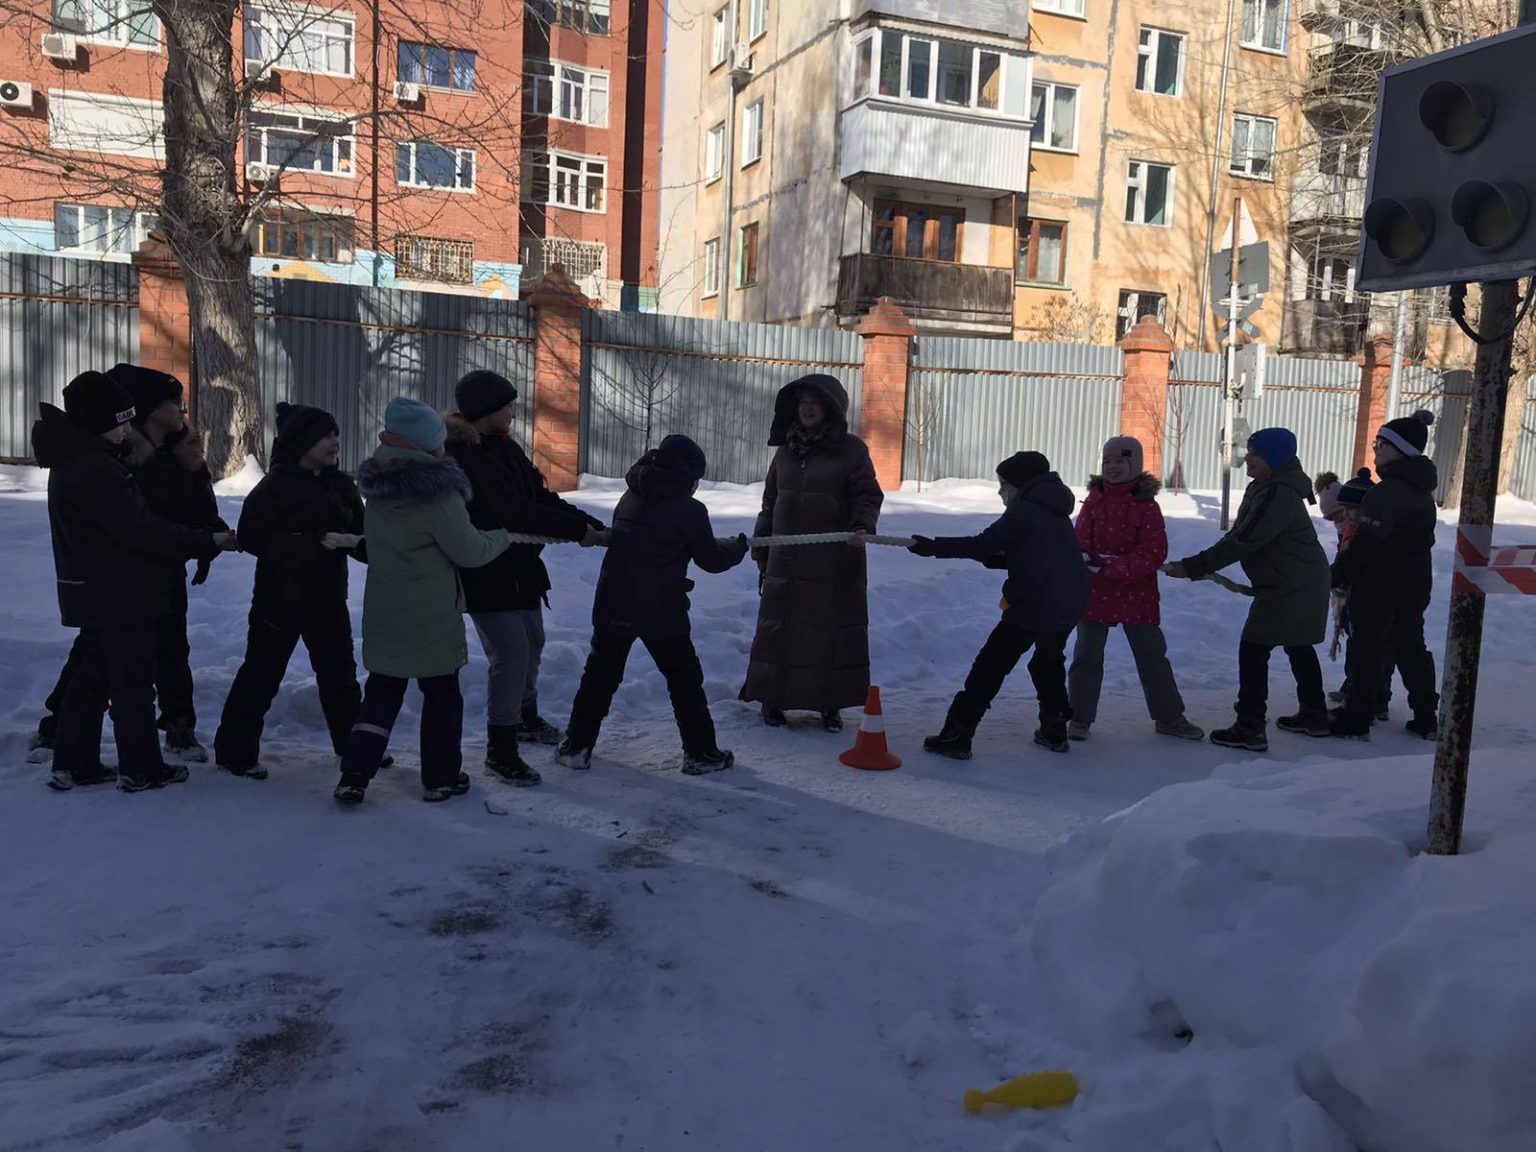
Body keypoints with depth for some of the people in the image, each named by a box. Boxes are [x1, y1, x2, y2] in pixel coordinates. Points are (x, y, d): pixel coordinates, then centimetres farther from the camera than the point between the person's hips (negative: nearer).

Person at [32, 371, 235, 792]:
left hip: (95, 594, 10)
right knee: (134, 681, 0)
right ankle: (140, 768, 9)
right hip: (120, 595, -10)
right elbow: (141, 527, -25)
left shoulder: (75, 461, 12)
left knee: (92, 676, 17)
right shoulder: (94, 469, -22)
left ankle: (73, 763, 23)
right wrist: (207, 542, -20)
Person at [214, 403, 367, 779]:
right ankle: (235, 752, 15)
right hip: (280, 600, -6)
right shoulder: (275, 486, -14)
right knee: (261, 677, 2)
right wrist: (316, 541, -28)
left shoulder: (341, 485, 4)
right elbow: (252, 536, -23)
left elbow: (361, 535, 7)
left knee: (340, 673, 15)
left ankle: (354, 745, 29)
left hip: (329, 598, 6)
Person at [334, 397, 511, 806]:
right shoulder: (438, 494, -21)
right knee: (442, 693, 11)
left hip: (383, 612, 6)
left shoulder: (379, 487, 3)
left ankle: (354, 775, 7)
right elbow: (470, 551, -13)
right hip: (432, 617, -6)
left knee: (381, 692, 15)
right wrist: (505, 535, 3)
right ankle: (440, 778, 20)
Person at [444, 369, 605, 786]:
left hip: (520, 567, 10)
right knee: (511, 653, -11)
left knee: (531, 642, 21)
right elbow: (515, 513, -28)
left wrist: (592, 525, -8)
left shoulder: (504, 447, 7)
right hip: (487, 576, -10)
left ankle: (526, 717, 43)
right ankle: (500, 749, 1)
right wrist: (577, 529, -23)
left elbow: (541, 496, 3)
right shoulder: (465, 459, -23)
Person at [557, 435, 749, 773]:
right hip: (661, 612, -4)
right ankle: (700, 752, 16)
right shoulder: (689, 510, -8)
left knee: (600, 675, 15)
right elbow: (711, 560, 1)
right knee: (685, 681, 10)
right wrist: (739, 547, 19)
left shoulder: (629, 498, 9)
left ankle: (577, 746, 17)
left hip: (613, 606, 5)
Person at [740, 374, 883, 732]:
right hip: (786, 560, 4)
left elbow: (867, 497, -4)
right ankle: (772, 699, 19)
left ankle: (831, 704, 15)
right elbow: (770, 502, 17)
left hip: (836, 561, -4)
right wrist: (761, 552, 15)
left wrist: (861, 526, -25)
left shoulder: (850, 450, -2)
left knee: (834, 629, 2)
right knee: (779, 628, 7)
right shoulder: (786, 449, 12)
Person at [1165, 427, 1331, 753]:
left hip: (1290, 588, -11)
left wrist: (1194, 567, -26)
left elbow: (1242, 542, -28)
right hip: (1302, 585, 11)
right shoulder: (1264, 488, 9)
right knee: (1298, 647, 21)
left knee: (1253, 650, -9)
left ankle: (1250, 728, -7)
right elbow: (1238, 535, 14)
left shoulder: (1279, 495, -24)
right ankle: (1314, 716, 35)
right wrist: (1202, 566, 5)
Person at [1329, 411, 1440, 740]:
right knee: (1411, 646, 16)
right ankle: (1426, 718, 23)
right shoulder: (1422, 491, 11)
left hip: (1379, 585, -9)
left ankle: (1356, 720, 4)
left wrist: (1338, 574, -16)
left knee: (1369, 649, -2)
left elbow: (1367, 542, -24)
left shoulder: (1387, 491, -20)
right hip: (1414, 585, 9)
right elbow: (1421, 540, 16)